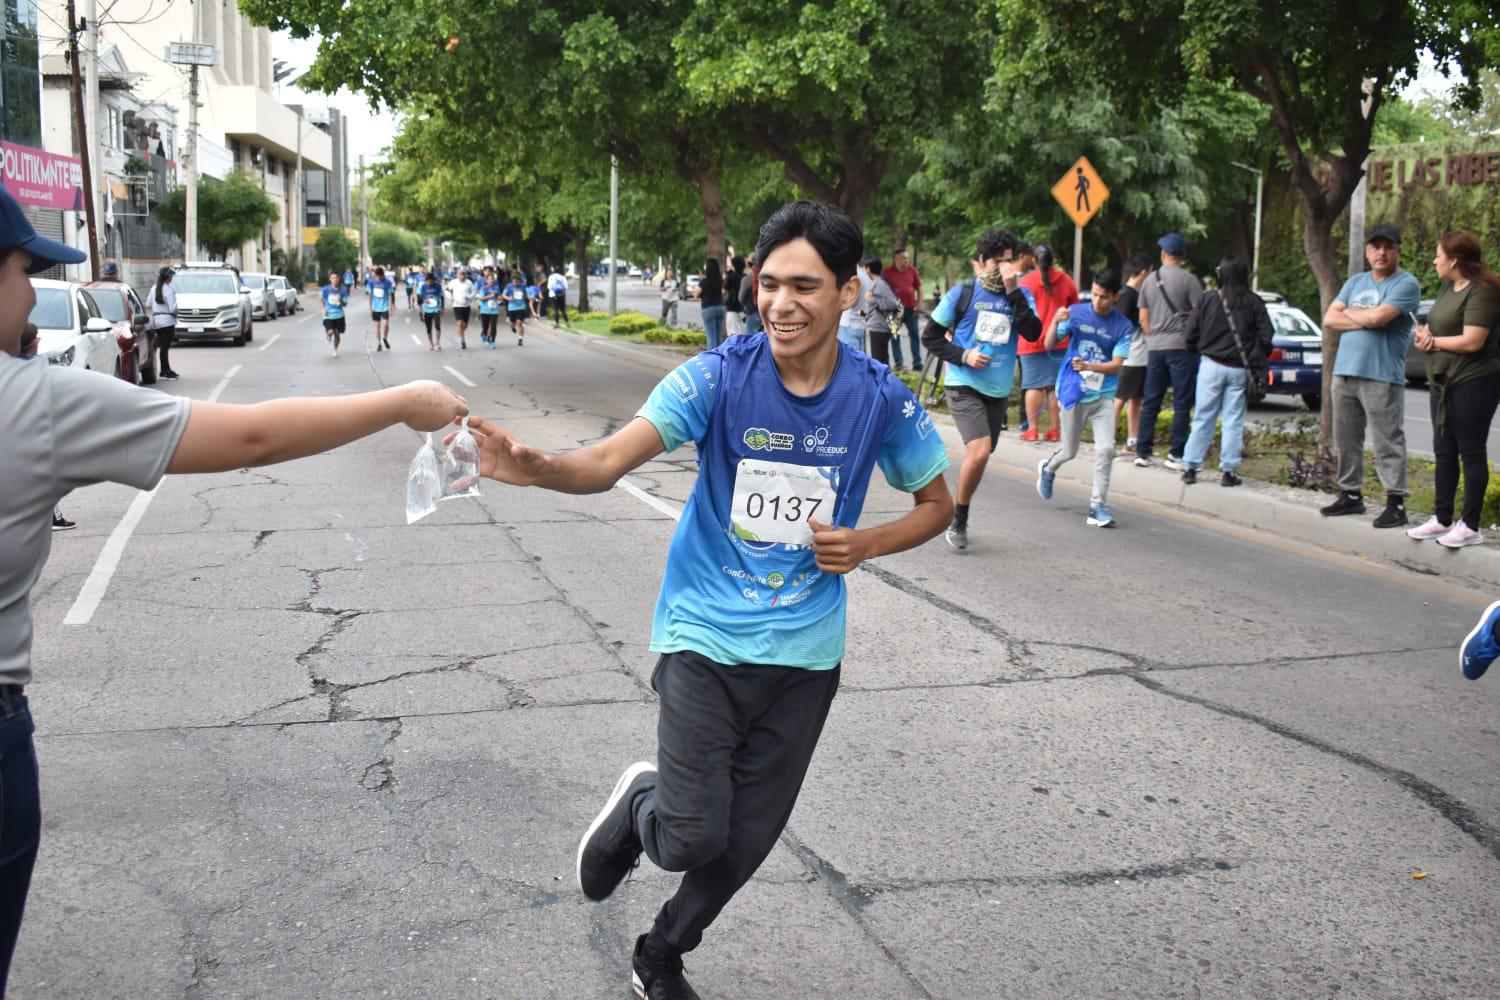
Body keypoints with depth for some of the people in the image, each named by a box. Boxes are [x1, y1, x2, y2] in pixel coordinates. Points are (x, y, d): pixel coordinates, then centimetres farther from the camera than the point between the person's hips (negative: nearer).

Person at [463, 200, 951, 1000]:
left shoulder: (880, 398, -7)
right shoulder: (721, 376, -14)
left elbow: (936, 502, 9)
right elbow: (609, 460, -25)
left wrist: (865, 545, -10)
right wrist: (537, 468, -46)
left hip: (804, 652, 3)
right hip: (705, 636, -2)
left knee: (747, 841, 11)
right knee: (692, 839, -9)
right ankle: (640, 803, 29)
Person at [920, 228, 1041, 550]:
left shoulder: (1020, 295, 5)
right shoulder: (962, 293, -4)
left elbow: (1033, 333, -13)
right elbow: (930, 336, 0)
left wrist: (1013, 290, -18)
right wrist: (963, 356, -14)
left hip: (999, 390, 4)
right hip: (964, 386, -4)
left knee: (979, 457, 13)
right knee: (979, 451, -20)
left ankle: (956, 513, 35)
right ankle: (959, 519, -1)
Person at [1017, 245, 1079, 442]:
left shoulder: (1026, 282, -6)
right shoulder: (1066, 281, 6)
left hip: (1033, 342, -3)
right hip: (1060, 342, 3)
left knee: (1034, 386, -1)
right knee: (1055, 386, 6)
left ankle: (1032, 429, -2)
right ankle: (1053, 430, 7)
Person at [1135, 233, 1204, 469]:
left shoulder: (1149, 280, 9)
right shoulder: (1188, 279, -6)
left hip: (1155, 347, 5)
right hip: (1181, 345, -5)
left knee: (1151, 402, 9)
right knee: (1182, 403, -1)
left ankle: (1142, 452, 9)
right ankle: (1176, 455, -3)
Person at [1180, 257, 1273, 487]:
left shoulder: (1208, 299, -5)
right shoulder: (1253, 302, -3)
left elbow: (1191, 332, -4)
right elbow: (1266, 336, -4)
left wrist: (1199, 352, 14)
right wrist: (1255, 361, 10)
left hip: (1211, 365, 0)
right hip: (1239, 369, 0)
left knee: (1203, 418, 7)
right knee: (1233, 421, 6)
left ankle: (1191, 467, 7)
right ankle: (1228, 470, 6)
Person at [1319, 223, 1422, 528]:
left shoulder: (1406, 284, -3)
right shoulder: (1355, 282, 19)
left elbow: (1378, 317, -17)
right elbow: (1329, 320, 9)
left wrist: (1348, 312, 1)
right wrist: (1365, 319, -5)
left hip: (1382, 376, -7)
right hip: (1345, 372, 7)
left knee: (1388, 441, -5)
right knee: (1346, 440, 10)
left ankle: (1395, 502, -3)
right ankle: (1351, 495, 19)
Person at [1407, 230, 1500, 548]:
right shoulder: (1447, 287, 12)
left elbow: (1472, 341, -23)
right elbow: (1432, 325, 17)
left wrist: (1434, 342, -9)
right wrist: (1425, 335, -7)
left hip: (1473, 383, -9)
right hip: (1443, 381, 9)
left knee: (1471, 453, -3)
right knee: (1444, 452, 12)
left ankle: (1470, 526, 2)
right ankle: (1442, 519, 21)